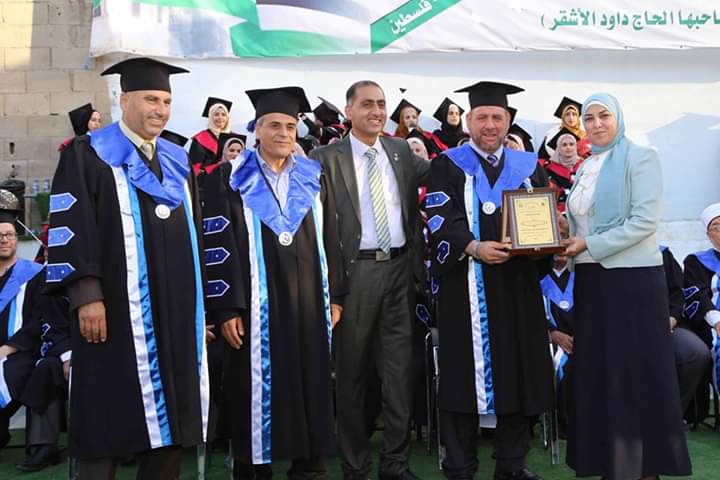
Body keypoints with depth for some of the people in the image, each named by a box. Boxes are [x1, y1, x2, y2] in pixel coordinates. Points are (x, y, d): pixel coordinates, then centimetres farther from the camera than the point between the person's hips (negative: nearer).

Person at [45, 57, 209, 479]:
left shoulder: (178, 162, 17)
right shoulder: (88, 155, 0)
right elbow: (70, 227, -8)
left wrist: (200, 305, 15)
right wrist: (86, 295, -18)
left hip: (177, 314, 6)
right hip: (116, 313, -5)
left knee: (169, 423, 9)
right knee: (109, 424, 0)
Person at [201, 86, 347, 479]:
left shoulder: (314, 178, 10)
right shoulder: (232, 179, -1)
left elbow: (330, 240, 11)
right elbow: (218, 245, -6)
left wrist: (335, 296, 5)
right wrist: (225, 307, -12)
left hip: (308, 303, 4)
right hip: (256, 305, -3)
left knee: (310, 388, 9)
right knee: (256, 390, 4)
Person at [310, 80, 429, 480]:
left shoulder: (401, 151, 11)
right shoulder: (326, 158, -3)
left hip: (399, 267, 4)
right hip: (355, 270, -4)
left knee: (398, 368, 8)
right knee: (351, 370, 7)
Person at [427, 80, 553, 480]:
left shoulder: (529, 167, 15)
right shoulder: (447, 166, 3)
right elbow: (440, 221, -9)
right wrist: (473, 247, -24)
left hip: (519, 286, 4)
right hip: (466, 288, -4)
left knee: (518, 374, 7)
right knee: (464, 375, -1)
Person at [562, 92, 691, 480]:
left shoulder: (640, 158, -5)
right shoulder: (585, 168, 15)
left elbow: (645, 221, -15)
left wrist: (589, 244, -16)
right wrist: (567, 238, -1)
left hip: (633, 277, -7)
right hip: (591, 278, 7)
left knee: (636, 372, -2)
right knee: (597, 372, 8)